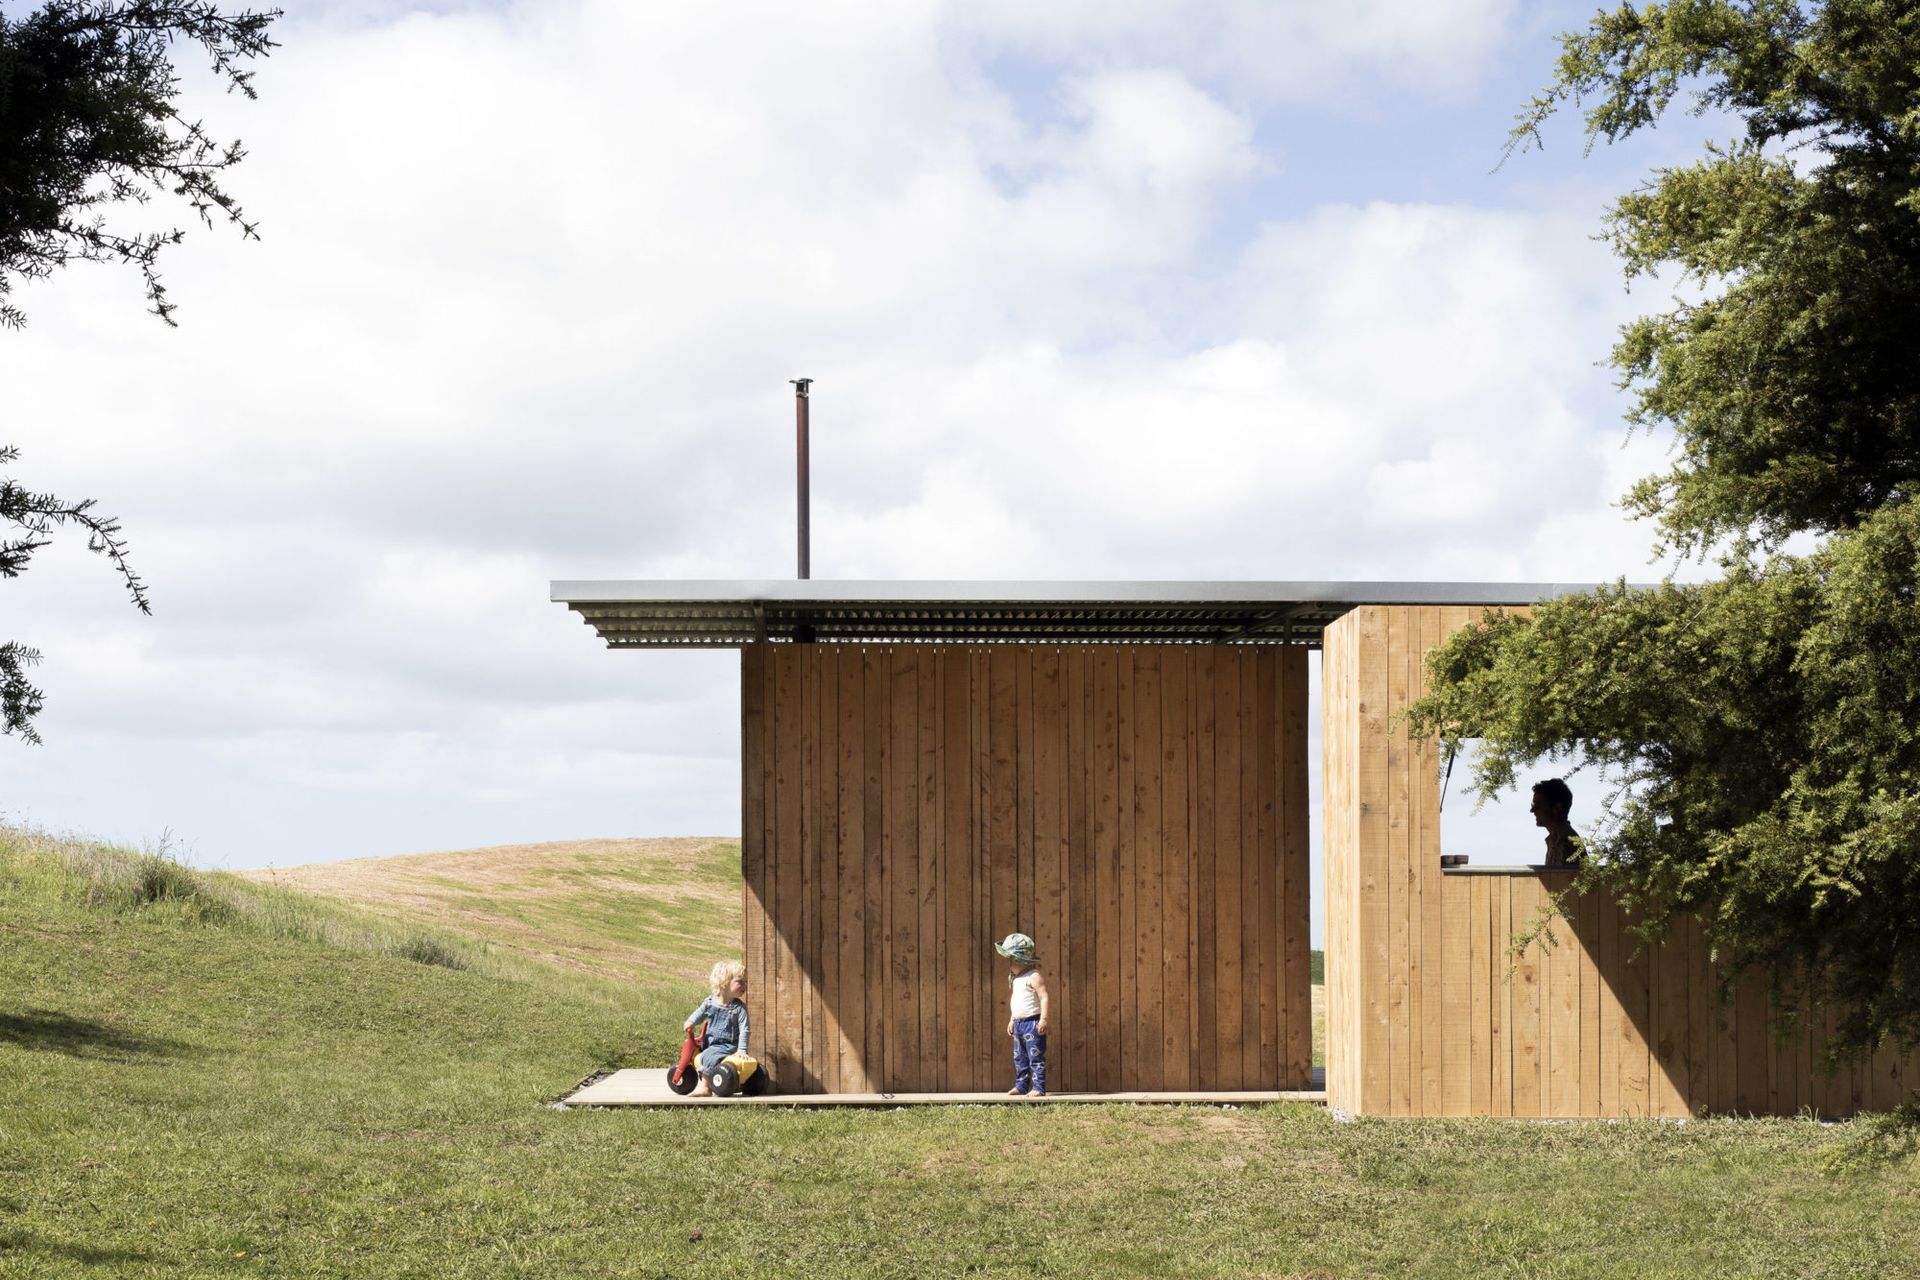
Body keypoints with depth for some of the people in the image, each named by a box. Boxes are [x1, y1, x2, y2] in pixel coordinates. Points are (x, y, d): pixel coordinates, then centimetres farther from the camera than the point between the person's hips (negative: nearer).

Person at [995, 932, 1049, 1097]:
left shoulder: (1034, 977, -15)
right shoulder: (1016, 979, 15)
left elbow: (1044, 997, -20)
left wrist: (1043, 1020, -24)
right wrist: (1012, 1020, 24)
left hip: (1032, 1022, -10)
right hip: (1019, 1023, 10)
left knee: (1036, 1057, -7)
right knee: (1020, 1057, 15)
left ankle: (1039, 1088, -7)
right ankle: (1021, 1085, 23)